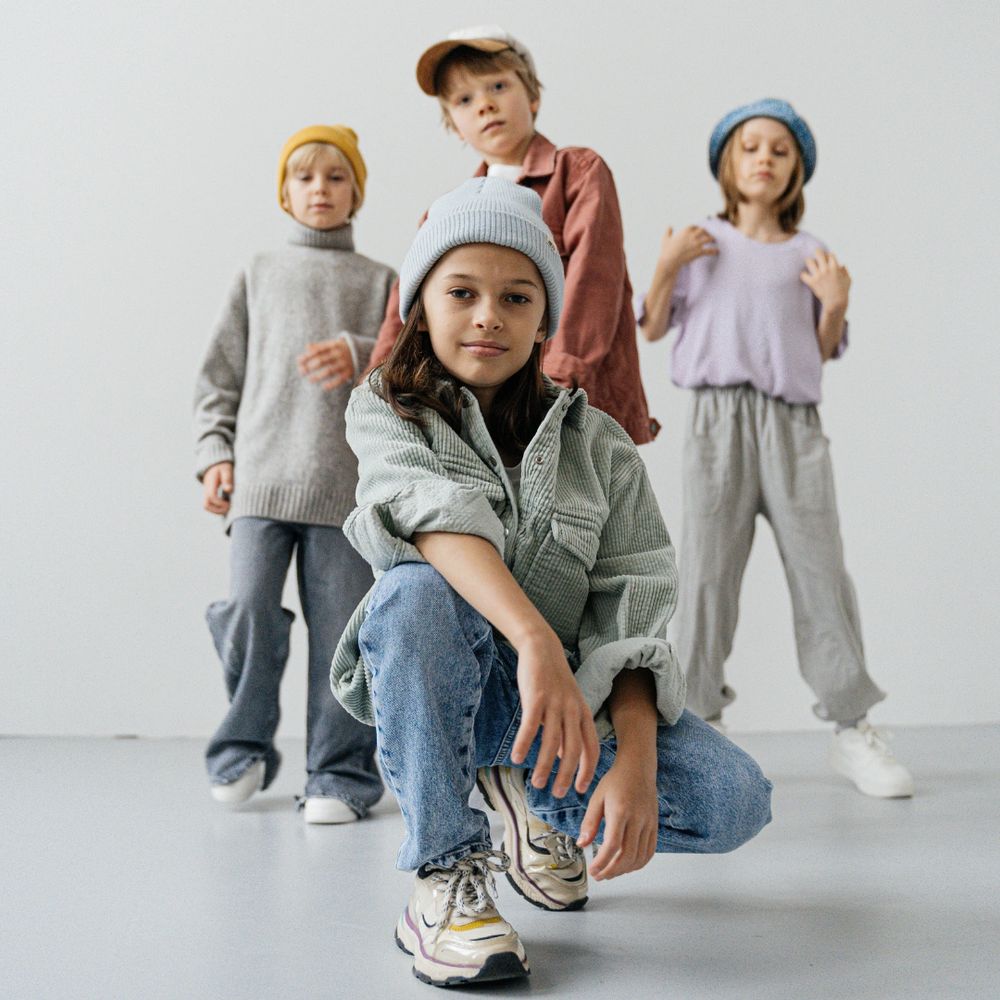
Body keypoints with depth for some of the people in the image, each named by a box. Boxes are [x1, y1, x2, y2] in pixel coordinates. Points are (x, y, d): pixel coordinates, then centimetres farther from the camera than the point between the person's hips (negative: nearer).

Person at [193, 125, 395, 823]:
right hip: (260, 473, 1)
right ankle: (244, 751, 13)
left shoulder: (380, 281, 15)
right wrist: (215, 452, 5)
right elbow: (222, 374, 16)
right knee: (248, 612, -9)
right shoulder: (259, 275, 19)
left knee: (339, 627, -4)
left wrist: (357, 354, -17)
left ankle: (341, 775, 6)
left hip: (345, 482, -1)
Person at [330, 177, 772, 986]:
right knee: (419, 589, -36)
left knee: (733, 800, -21)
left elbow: (629, 609, -8)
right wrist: (535, 643, -43)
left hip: (565, 693, 3)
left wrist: (635, 760, -25)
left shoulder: (596, 442, 1)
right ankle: (444, 876, -23)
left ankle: (535, 799, 10)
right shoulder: (385, 410, -3)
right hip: (427, 687, -2)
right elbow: (433, 513, -25)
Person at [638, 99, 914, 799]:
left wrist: (836, 305, -4)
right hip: (720, 418, -1)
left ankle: (854, 728, 7)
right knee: (708, 570, -3)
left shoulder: (810, 254, 13)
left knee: (820, 569, -1)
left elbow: (824, 352, 14)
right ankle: (699, 721, 8)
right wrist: (666, 267, -5)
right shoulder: (700, 242, 11)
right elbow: (654, 329, 9)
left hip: (794, 423, 1)